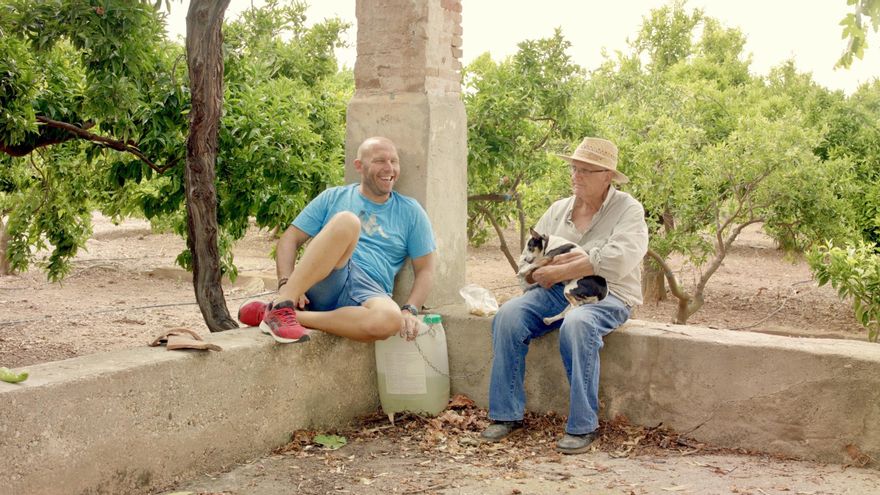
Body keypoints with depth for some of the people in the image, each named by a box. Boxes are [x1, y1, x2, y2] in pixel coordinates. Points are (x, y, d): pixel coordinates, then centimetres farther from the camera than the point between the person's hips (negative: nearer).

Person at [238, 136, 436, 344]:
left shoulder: (410, 212, 18)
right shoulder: (333, 198, 16)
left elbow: (425, 270, 15)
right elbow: (289, 239, 10)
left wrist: (409, 310, -4)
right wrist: (285, 283, -10)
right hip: (322, 285, -1)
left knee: (391, 320, -39)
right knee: (347, 221, -32)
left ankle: (296, 316, -30)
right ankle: (282, 306, -34)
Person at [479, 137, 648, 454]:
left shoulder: (628, 210, 0)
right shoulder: (558, 210, 16)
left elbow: (616, 262, -18)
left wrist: (558, 271, -14)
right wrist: (570, 259, -9)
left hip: (605, 295, -5)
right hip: (556, 293, 5)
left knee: (576, 324, -37)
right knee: (508, 316, -21)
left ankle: (583, 426, -28)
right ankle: (506, 414, -14)